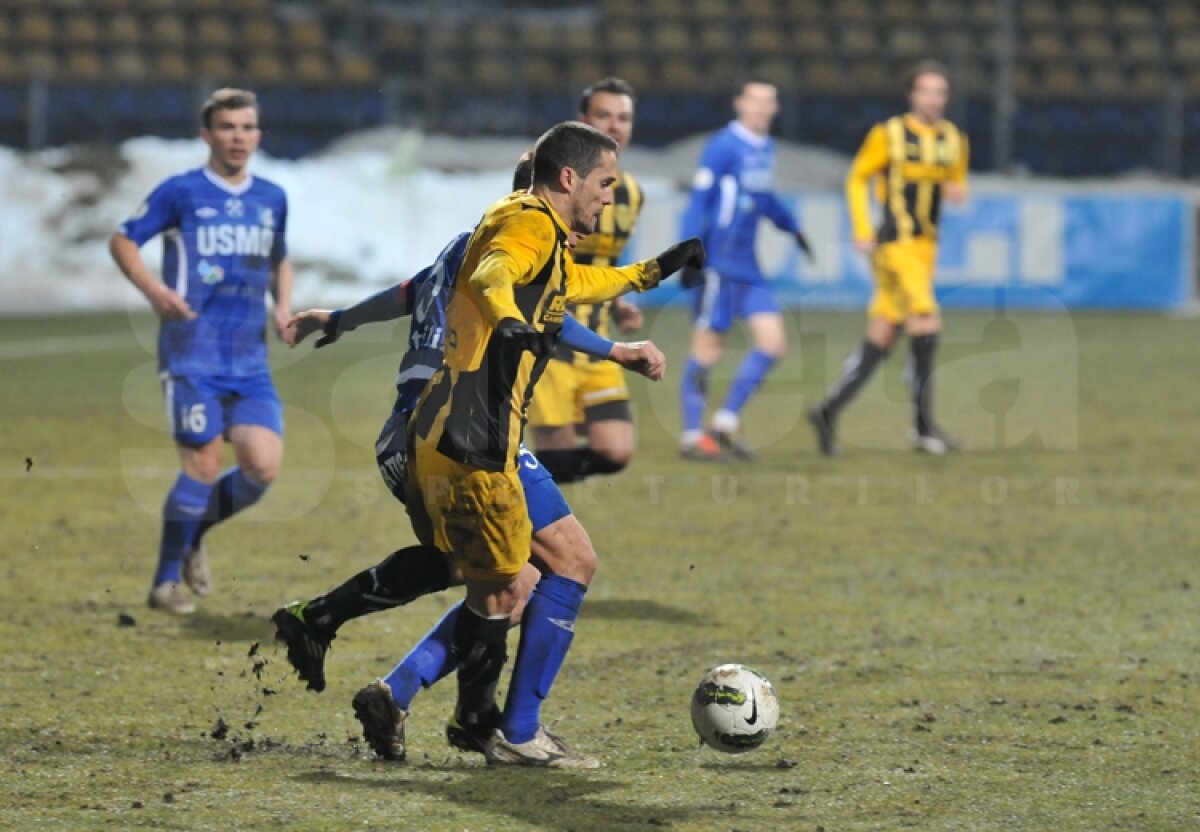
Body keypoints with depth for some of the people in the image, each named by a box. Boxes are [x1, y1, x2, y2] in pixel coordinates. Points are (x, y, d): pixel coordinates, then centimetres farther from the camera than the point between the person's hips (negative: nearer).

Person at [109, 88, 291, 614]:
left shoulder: (272, 199, 12)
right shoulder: (180, 192, -3)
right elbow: (123, 241, 3)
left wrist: (284, 306, 8)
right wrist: (153, 290, -15)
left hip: (250, 359, 5)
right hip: (192, 354, -5)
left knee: (263, 466, -9)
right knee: (204, 466, -11)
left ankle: (194, 531, 20)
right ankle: (166, 582, 5)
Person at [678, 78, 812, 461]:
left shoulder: (767, 149, 11)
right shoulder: (723, 148, -12)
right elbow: (698, 203, -14)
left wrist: (791, 226, 37)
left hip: (747, 268, 8)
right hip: (718, 266, -8)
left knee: (772, 343, 1)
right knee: (708, 348, -2)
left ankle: (726, 421, 10)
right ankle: (692, 436, 7)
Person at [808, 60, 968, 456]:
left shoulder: (953, 139, 12)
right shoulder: (888, 135, -4)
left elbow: (957, 182, 23)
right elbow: (856, 178, 3)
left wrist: (957, 191, -2)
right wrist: (862, 230, -6)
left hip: (926, 245, 7)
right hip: (895, 244, -7)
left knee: (880, 340, 6)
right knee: (926, 325, -16)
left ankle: (828, 411, 14)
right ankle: (924, 427, -11)